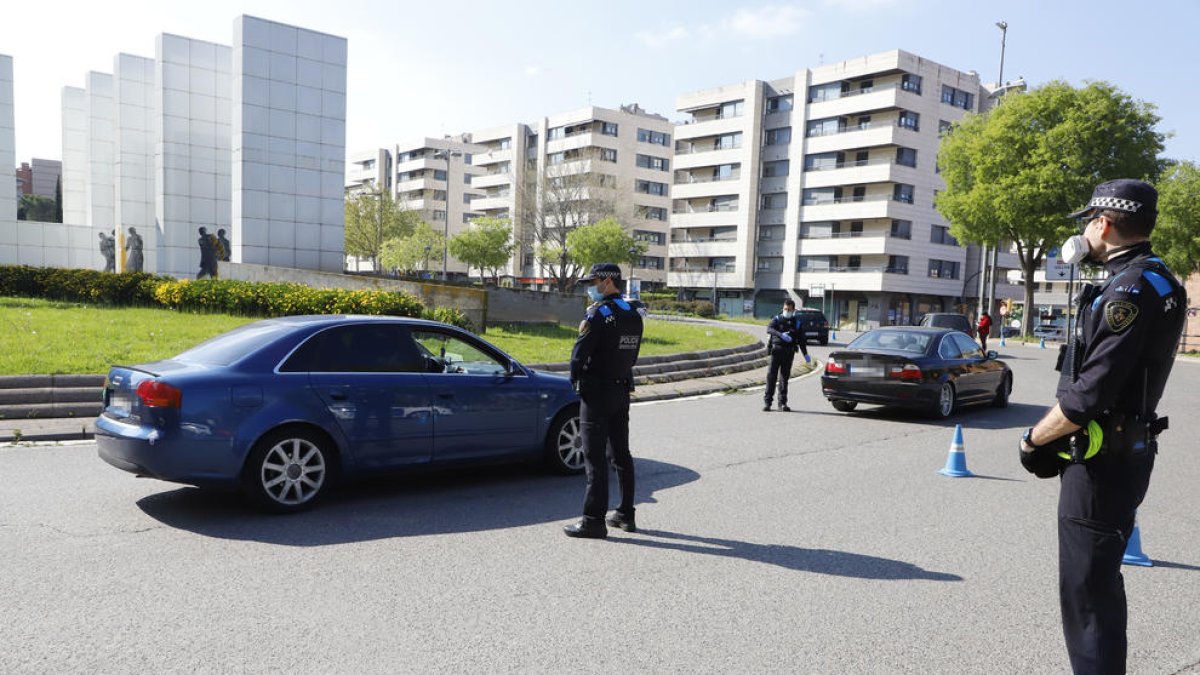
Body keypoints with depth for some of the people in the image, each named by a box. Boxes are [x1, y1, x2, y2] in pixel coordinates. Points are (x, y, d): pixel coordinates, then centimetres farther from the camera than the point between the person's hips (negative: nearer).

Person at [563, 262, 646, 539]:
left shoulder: (599, 313, -16)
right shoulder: (634, 314, 8)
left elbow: (580, 352, -15)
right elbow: (632, 355, 11)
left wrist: (575, 377, 1)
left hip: (597, 392, -8)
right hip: (622, 389, 8)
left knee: (595, 457, -5)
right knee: (620, 454, 15)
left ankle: (594, 521, -3)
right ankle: (625, 514, 23)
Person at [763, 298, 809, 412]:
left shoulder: (796, 322, 12)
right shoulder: (777, 318, 5)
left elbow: (801, 339, 16)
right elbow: (769, 328, -14)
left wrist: (805, 354, 13)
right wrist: (781, 334, -30)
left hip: (789, 352, 2)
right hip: (776, 350, -2)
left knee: (785, 377, 4)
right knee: (771, 375, -6)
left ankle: (782, 403, 9)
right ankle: (767, 402, -3)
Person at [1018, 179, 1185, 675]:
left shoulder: (1132, 290, -20)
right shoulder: (1152, 283, 13)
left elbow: (1088, 396, -25)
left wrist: (1034, 439, -9)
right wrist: (1052, 439, 9)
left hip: (1102, 463, -10)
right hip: (1117, 453, 10)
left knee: (1088, 590, -1)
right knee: (1098, 580, 22)